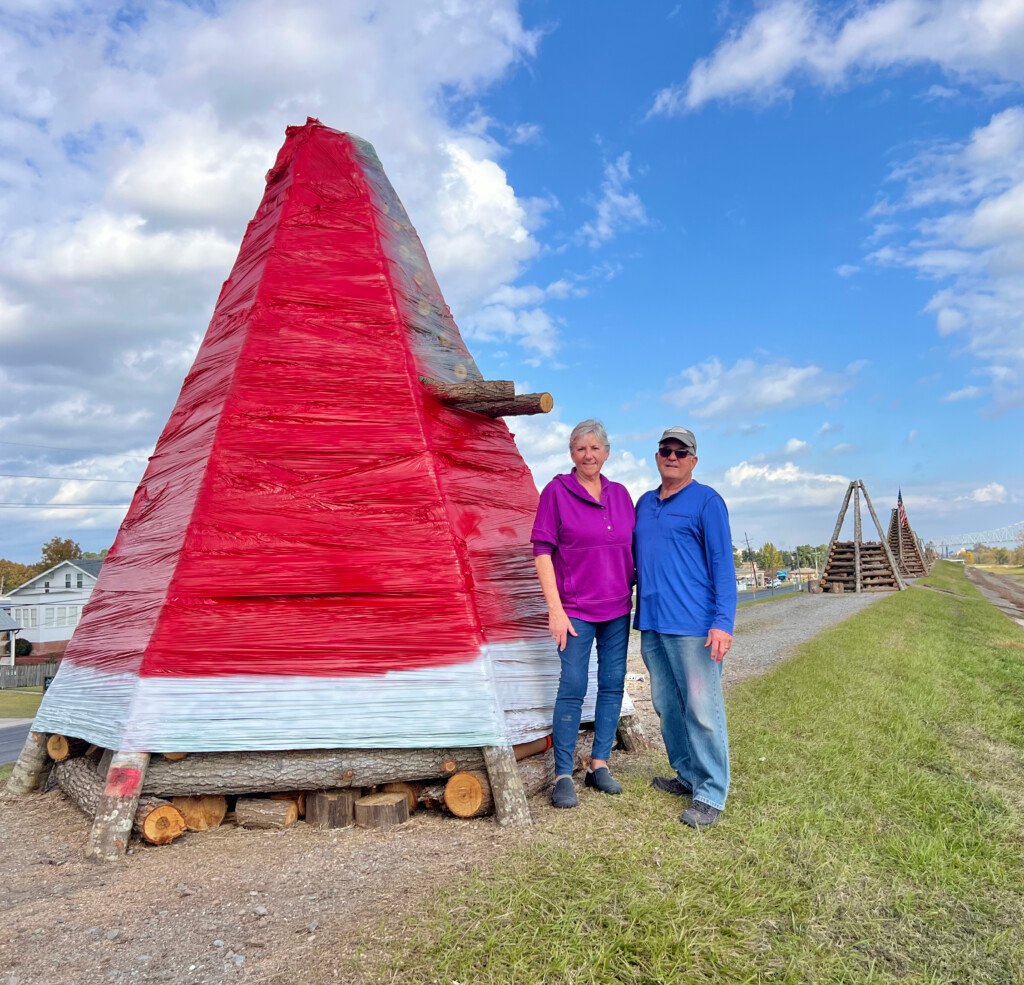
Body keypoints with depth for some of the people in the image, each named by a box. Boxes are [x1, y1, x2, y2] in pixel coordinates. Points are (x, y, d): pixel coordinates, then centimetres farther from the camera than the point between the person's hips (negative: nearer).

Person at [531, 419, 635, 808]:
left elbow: (635, 548, 14)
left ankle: (599, 765, 23)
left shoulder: (620, 494, 8)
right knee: (573, 688, -3)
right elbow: (542, 552, -8)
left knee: (613, 685, 9)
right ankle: (563, 775, 8)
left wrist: (634, 594, 6)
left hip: (617, 608, 5)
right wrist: (555, 609, -12)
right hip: (576, 609, -5)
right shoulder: (556, 491, -5)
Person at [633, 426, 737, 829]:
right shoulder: (645, 503, 16)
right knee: (667, 706, 15)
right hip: (651, 624, 7)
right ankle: (688, 776, 30)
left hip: (694, 625, -7)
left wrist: (723, 622, -16)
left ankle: (711, 795, 8)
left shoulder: (707, 501, -3)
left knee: (702, 711, -2)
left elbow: (722, 564, -8)